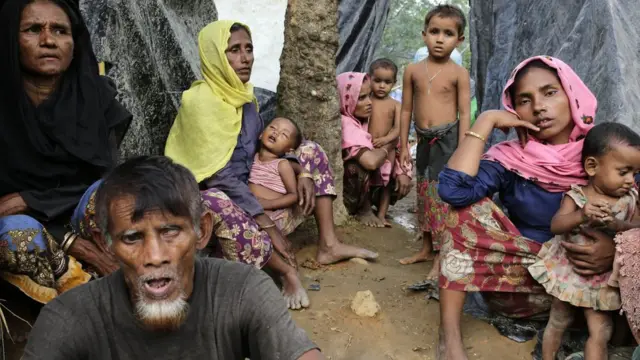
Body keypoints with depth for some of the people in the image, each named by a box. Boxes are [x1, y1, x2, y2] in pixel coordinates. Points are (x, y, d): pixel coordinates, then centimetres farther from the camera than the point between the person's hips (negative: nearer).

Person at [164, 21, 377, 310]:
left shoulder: (244, 94, 3)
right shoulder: (200, 101, -21)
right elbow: (220, 176, -27)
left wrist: (302, 172, -4)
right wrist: (268, 226, -29)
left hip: (248, 185, 8)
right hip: (209, 192, -8)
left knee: (310, 151, 6)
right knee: (219, 208, -43)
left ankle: (328, 245, -3)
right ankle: (287, 270, -23)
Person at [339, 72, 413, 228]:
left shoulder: (368, 119, -2)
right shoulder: (344, 125, -26)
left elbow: (396, 146, 4)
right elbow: (371, 162, -39)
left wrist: (402, 172, -14)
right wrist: (387, 147, -18)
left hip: (365, 182, 8)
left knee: (402, 185, -5)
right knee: (359, 165, -34)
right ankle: (362, 209, -8)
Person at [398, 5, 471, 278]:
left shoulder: (458, 73, -6)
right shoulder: (413, 71, 3)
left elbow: (464, 114, -6)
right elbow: (407, 110, 9)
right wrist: (404, 146, 8)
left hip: (447, 139, -4)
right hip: (424, 140, 5)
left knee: (444, 196, -3)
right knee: (425, 194, 14)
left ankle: (442, 256, 6)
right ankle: (426, 248, 28)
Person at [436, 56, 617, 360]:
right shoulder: (510, 160, -7)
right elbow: (452, 190, -25)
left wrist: (619, 249, -28)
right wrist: (486, 121, -17)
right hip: (523, 279, 1)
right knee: (466, 207, -21)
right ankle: (449, 334, -22)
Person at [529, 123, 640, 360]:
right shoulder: (576, 196, -17)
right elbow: (556, 225, -28)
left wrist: (616, 225, -30)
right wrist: (581, 215, -45)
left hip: (602, 278, 2)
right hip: (568, 272, -2)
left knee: (600, 331, 6)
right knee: (558, 322, 17)